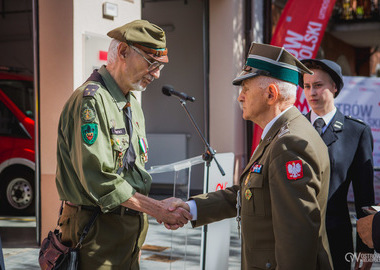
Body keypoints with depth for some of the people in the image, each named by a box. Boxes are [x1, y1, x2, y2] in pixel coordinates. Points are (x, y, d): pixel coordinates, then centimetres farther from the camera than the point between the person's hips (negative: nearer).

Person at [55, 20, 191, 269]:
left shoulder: (133, 104, 16)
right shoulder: (90, 100, -16)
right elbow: (99, 178, -22)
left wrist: (165, 210, 7)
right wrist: (157, 208, -18)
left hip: (132, 229, 9)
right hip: (98, 231, -9)